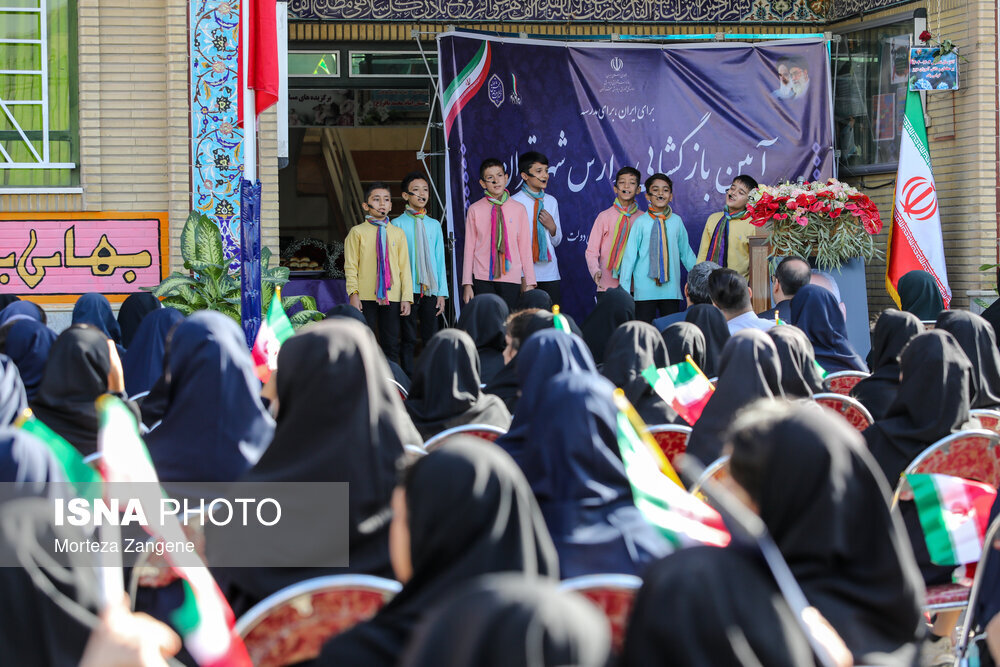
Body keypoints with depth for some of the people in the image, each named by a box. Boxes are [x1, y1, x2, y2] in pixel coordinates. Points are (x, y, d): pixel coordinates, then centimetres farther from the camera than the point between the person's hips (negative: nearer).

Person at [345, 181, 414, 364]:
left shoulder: (398, 233, 10)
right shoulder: (358, 232, 3)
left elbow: (404, 267, 8)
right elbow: (351, 266, 1)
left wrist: (407, 297, 2)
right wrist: (353, 293, -9)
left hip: (392, 298, 2)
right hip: (365, 297, -2)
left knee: (391, 344, 3)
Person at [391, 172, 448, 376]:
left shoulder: (434, 225, 11)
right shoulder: (398, 224, -1)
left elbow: (440, 259, 12)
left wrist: (442, 292, 6)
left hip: (430, 290, 3)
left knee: (431, 336, 4)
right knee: (408, 339, 0)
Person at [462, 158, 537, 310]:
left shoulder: (518, 209, 6)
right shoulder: (475, 210, 4)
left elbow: (525, 247, 7)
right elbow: (469, 248, 6)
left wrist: (529, 282, 4)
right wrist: (467, 284, 3)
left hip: (511, 279, 0)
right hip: (482, 280, 0)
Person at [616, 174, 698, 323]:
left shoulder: (677, 221, 6)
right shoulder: (641, 222, -1)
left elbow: (686, 252, 17)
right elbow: (630, 254, 1)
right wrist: (624, 287, -1)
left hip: (671, 289, 2)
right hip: (645, 291, -2)